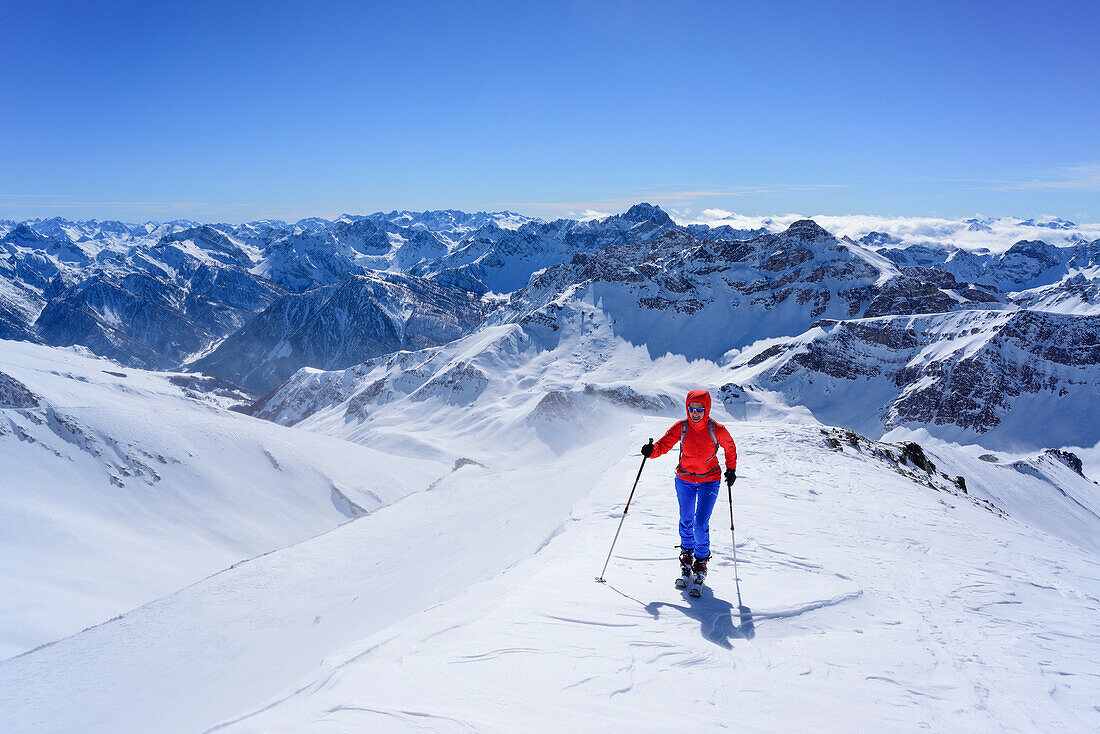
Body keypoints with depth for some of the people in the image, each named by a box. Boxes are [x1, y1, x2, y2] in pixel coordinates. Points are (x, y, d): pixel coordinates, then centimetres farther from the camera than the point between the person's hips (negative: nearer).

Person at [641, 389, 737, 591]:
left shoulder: (717, 429, -13)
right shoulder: (681, 427, -10)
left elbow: (730, 447, 5)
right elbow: (664, 444, -10)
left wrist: (731, 470, 6)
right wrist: (652, 451, -31)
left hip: (709, 480, -2)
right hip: (685, 479, 2)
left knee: (701, 525, -9)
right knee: (686, 522, 11)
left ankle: (701, 563, 12)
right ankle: (686, 556, 35)